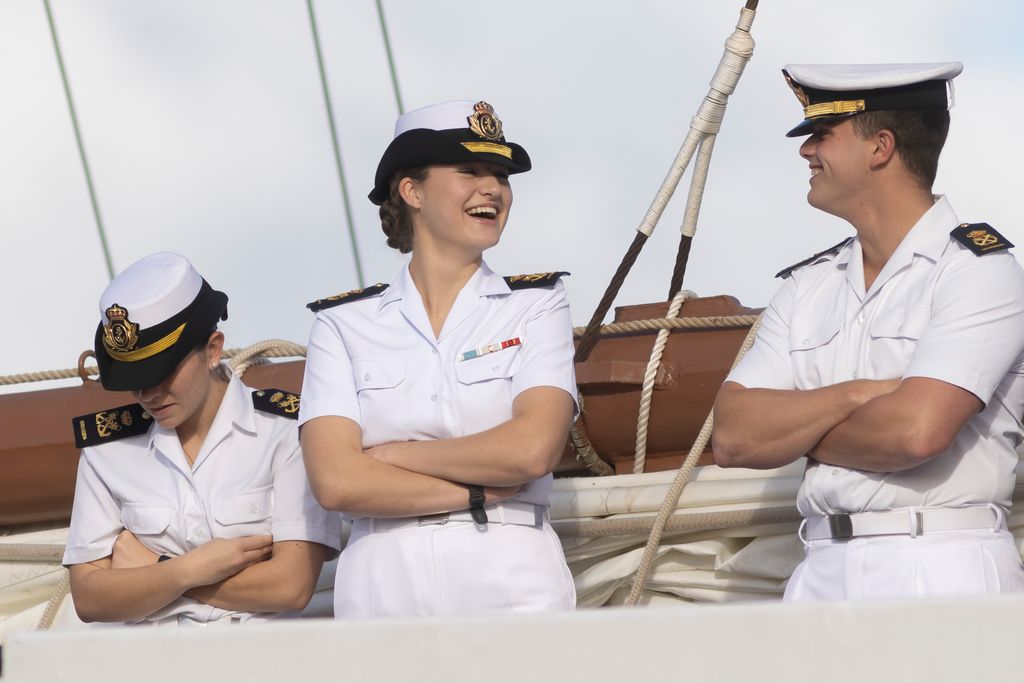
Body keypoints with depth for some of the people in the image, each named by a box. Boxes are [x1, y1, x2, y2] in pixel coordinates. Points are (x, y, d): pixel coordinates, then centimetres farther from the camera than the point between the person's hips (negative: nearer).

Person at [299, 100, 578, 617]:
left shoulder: (535, 305, 8)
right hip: (382, 590, 0)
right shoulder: (343, 323, 8)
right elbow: (335, 482, -4)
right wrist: (477, 494, -7)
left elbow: (533, 450, -8)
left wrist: (392, 455, -2)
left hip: (513, 586, 0)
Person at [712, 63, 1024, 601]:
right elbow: (733, 436, 4)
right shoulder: (806, 288, 15)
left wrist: (797, 431, 0)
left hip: (945, 576, -5)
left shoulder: (977, 268, -2)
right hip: (821, 573, 5)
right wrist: (857, 395, -9)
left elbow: (916, 431, -16)